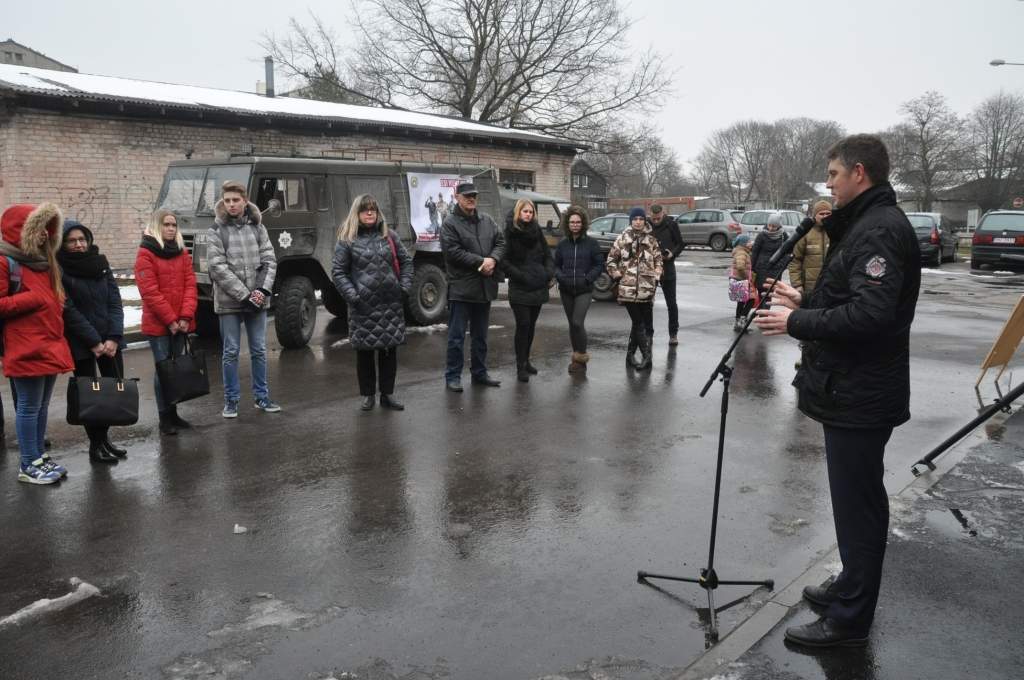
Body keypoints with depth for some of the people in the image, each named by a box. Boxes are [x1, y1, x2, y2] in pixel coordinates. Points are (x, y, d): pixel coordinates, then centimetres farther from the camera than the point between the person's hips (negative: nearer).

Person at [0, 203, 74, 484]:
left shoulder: (42, 261, 17)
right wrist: (33, 299, -16)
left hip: (50, 346, 8)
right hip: (26, 351, -8)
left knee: (42, 406, 15)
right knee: (29, 407, -1)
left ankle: (39, 457, 24)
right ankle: (29, 465, 8)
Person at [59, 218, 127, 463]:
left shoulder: (101, 263, 8)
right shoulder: (58, 270, -6)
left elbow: (115, 301, 3)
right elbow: (69, 311, -12)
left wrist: (114, 337, -9)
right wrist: (94, 342, -16)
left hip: (109, 339, 5)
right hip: (81, 343, -5)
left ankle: (103, 436, 23)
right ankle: (96, 444, 14)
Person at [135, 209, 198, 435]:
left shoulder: (182, 253, 12)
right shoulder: (145, 253, -5)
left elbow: (190, 285, 5)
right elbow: (150, 291, -12)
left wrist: (186, 316, -8)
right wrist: (170, 320, -15)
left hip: (180, 323, 5)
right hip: (158, 323, -5)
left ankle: (173, 413, 20)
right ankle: (165, 418, 5)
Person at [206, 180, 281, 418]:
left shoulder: (258, 227, 6)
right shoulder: (216, 231, -3)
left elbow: (269, 260, 3)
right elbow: (217, 267, -10)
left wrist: (263, 289, -12)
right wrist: (245, 295, -15)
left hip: (257, 300, 3)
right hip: (229, 301, -3)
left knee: (259, 350, 10)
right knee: (231, 352, 4)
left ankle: (261, 396, 22)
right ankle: (231, 400, 15)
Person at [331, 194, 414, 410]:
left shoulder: (389, 236, 10)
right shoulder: (347, 240, 1)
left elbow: (406, 261, 17)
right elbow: (338, 271, -1)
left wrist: (404, 286, 5)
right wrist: (352, 295, -11)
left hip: (391, 304, 3)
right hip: (363, 307, -3)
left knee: (390, 349, 7)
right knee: (365, 351, 5)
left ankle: (387, 394, 18)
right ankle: (368, 395, 18)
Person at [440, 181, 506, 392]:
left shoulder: (487, 220, 11)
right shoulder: (450, 223, -7)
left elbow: (500, 242, 8)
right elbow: (453, 252, -16)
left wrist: (493, 259, -12)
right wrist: (481, 262, -17)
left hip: (485, 287, 6)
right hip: (461, 289, -6)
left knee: (480, 335, 16)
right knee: (456, 336, -1)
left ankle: (479, 373, 27)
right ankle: (452, 376, 8)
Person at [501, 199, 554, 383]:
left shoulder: (537, 231, 10)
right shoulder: (509, 232, -6)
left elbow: (547, 254, 15)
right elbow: (504, 261, -11)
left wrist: (549, 273, -1)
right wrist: (519, 276, -17)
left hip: (538, 287, 5)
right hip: (519, 289, -5)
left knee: (531, 325, 12)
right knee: (523, 325, -8)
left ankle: (526, 360, 26)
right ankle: (520, 367, -2)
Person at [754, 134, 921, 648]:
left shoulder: (881, 230, -18)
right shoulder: (865, 224, 15)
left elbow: (871, 314, -28)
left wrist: (796, 323, -20)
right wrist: (804, 303, 15)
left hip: (860, 397, -11)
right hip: (852, 390, 11)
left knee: (857, 504, -1)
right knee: (858, 499, 21)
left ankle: (849, 619, 10)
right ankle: (853, 586, 36)